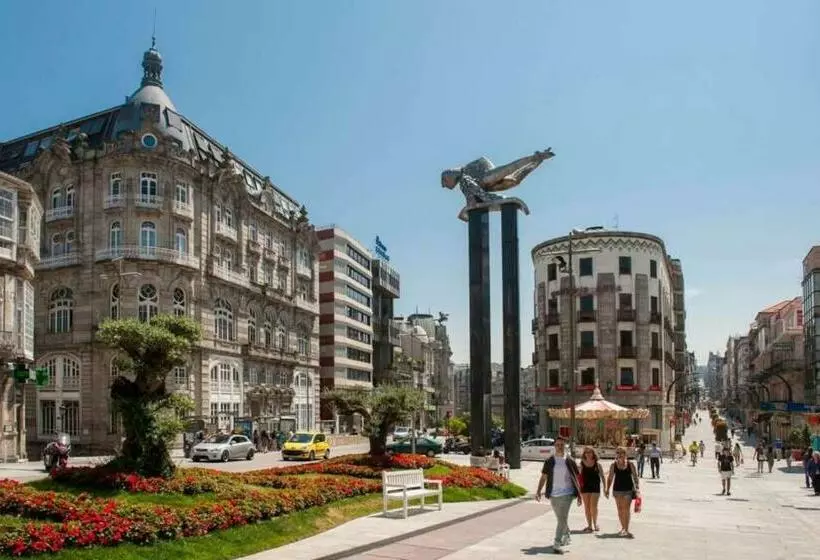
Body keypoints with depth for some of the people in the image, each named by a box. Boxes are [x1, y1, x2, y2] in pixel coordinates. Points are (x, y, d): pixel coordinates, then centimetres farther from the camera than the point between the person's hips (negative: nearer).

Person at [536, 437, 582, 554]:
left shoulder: (570, 461, 0)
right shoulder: (549, 462, 3)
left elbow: (576, 479, 5)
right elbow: (543, 477, 3)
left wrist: (579, 495, 5)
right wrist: (538, 491, -8)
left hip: (567, 494, -3)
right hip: (553, 494, 3)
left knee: (562, 518, -13)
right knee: (561, 518, 17)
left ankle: (557, 544, -14)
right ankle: (566, 536, 41)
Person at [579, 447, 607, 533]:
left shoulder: (597, 464, 0)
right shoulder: (581, 464, 1)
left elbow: (602, 476, 4)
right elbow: (578, 476, 6)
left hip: (595, 487, -1)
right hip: (585, 487, 1)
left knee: (593, 506, -4)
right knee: (587, 507, 5)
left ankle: (595, 523, 17)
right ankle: (589, 525, 15)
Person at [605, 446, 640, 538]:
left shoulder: (630, 464, -2)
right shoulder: (613, 465, 3)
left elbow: (635, 476, 0)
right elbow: (610, 478, 9)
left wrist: (637, 488, -7)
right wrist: (608, 489, 7)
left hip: (628, 489, -3)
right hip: (617, 489, 3)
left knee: (626, 509, -10)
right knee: (620, 509, 9)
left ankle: (626, 530, -10)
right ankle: (623, 528, 24)